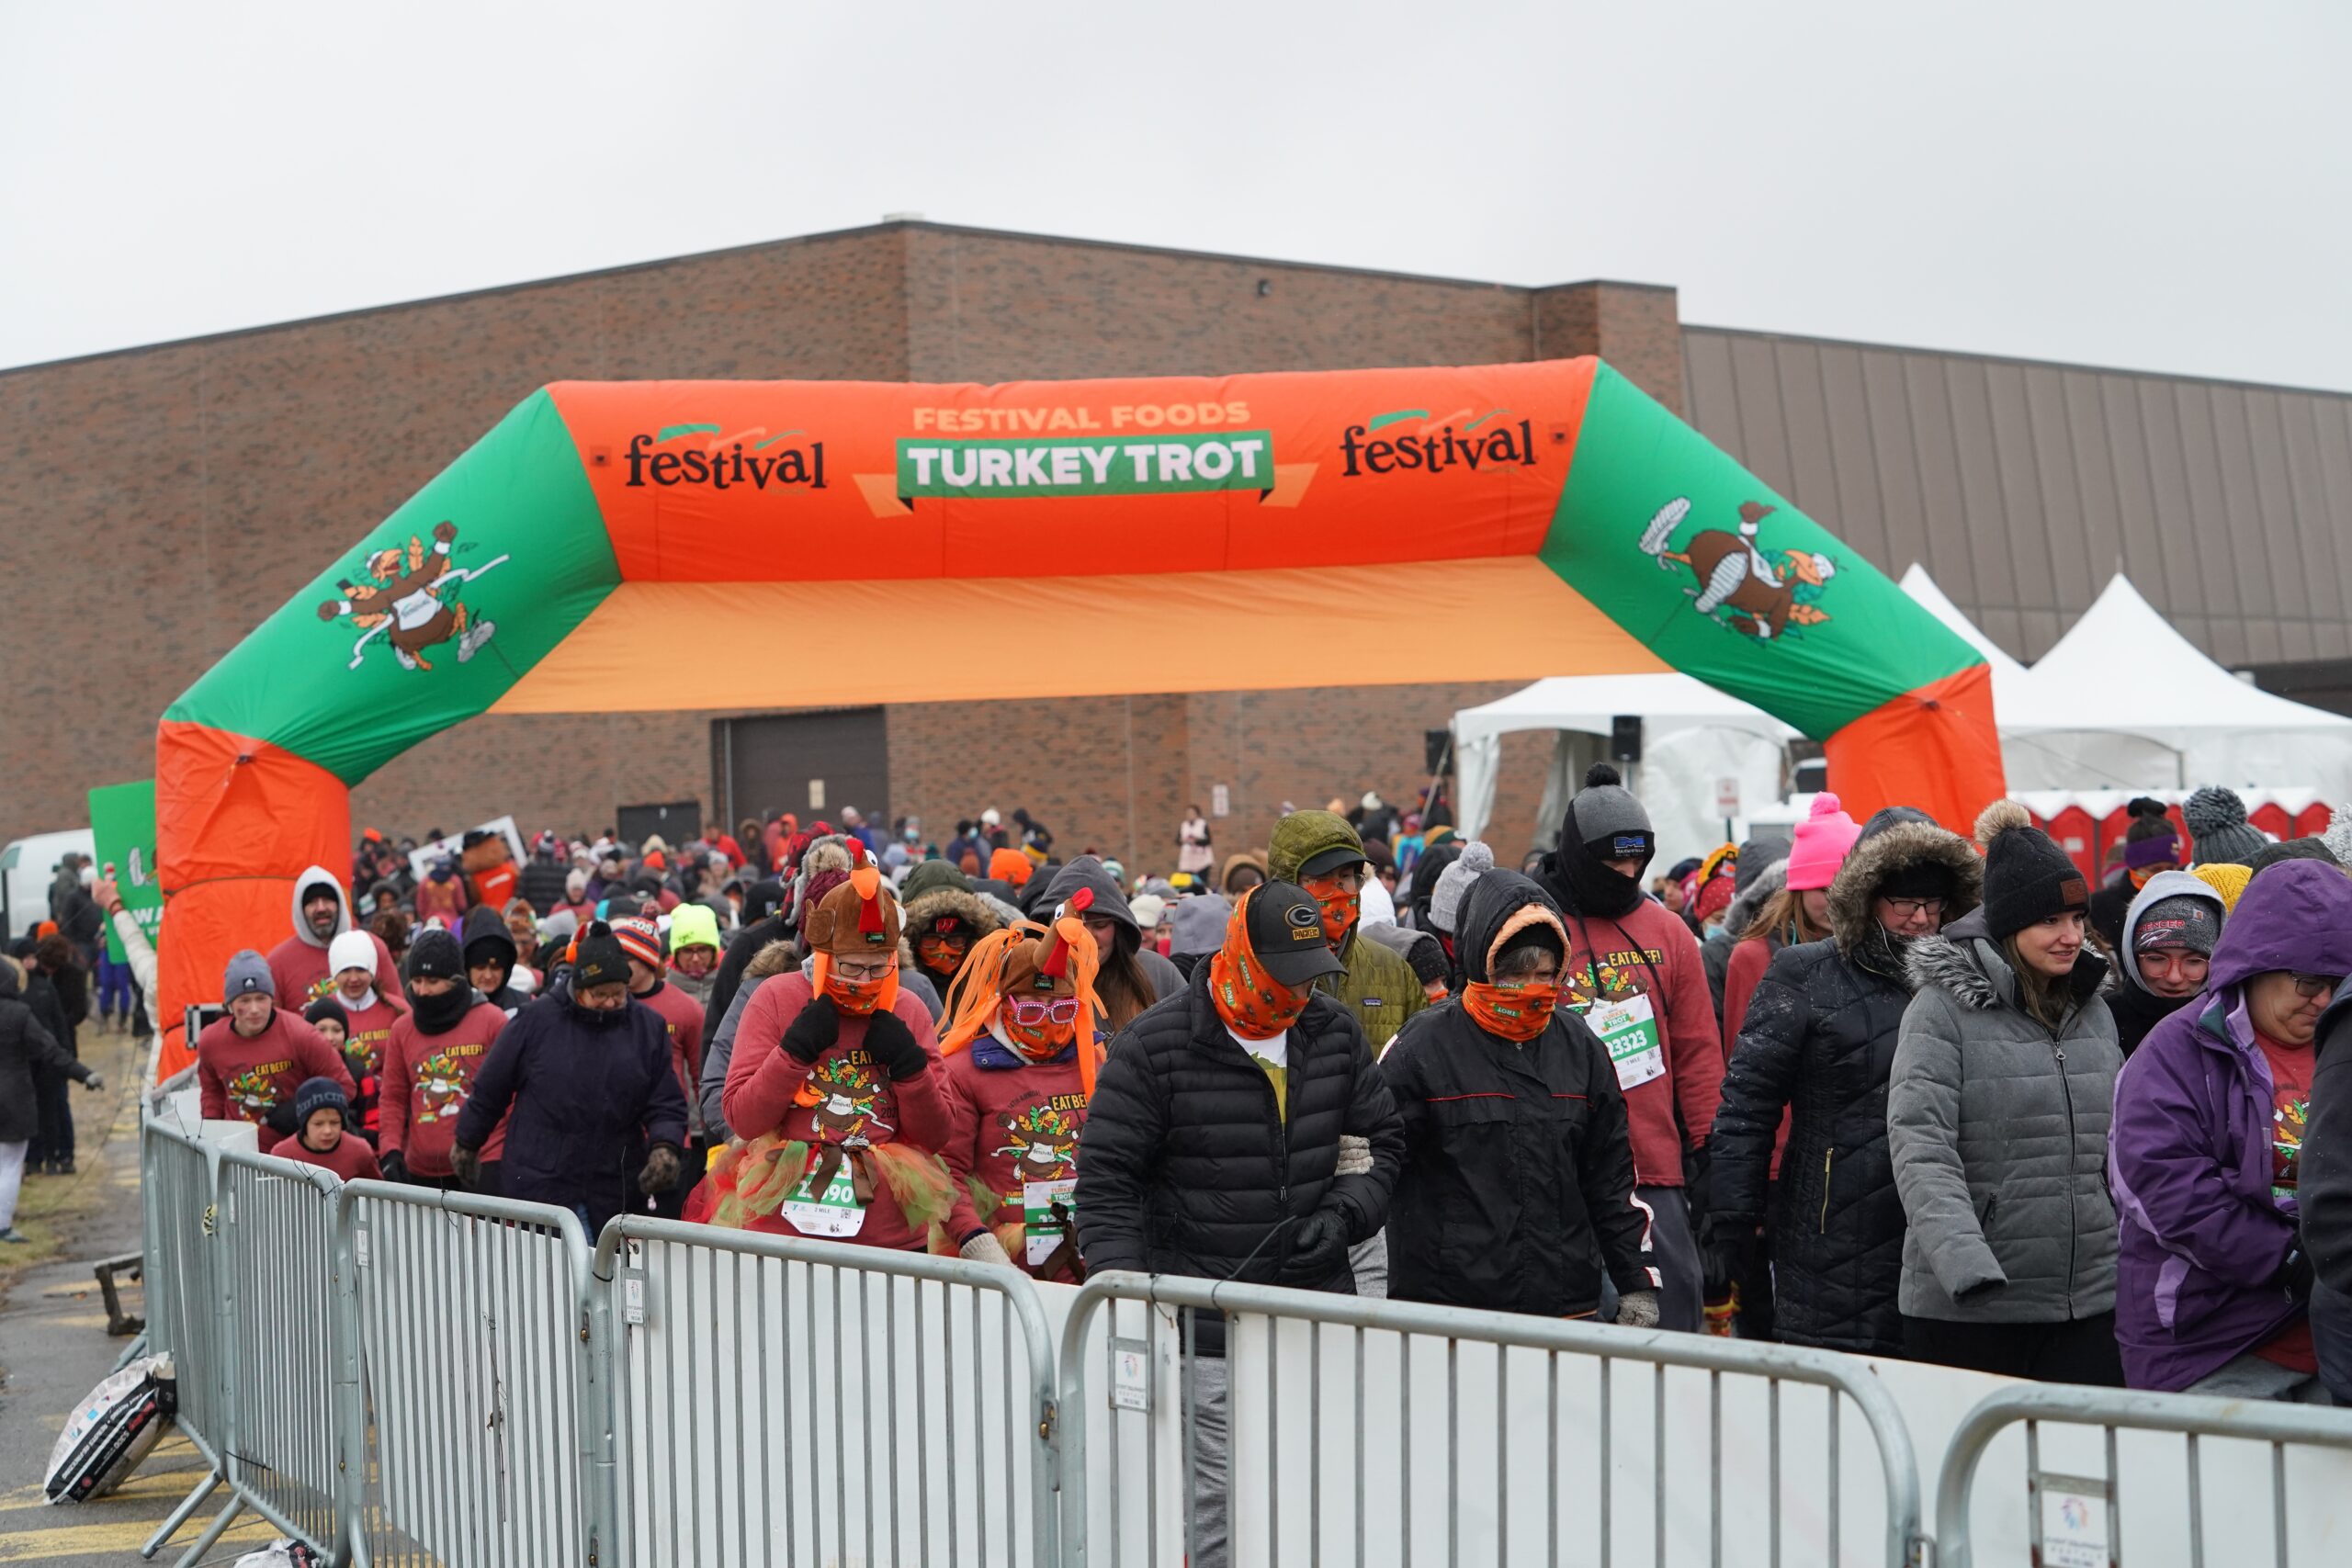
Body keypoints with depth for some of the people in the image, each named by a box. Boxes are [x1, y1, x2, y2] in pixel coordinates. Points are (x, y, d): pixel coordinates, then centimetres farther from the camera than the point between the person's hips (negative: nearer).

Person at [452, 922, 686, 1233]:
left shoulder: (648, 1027, 4)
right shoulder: (536, 1021, -3)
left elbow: (666, 1103, 5)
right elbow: (489, 1089, 8)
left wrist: (665, 1146, -14)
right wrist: (466, 1144, 16)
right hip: (538, 1187, -2)